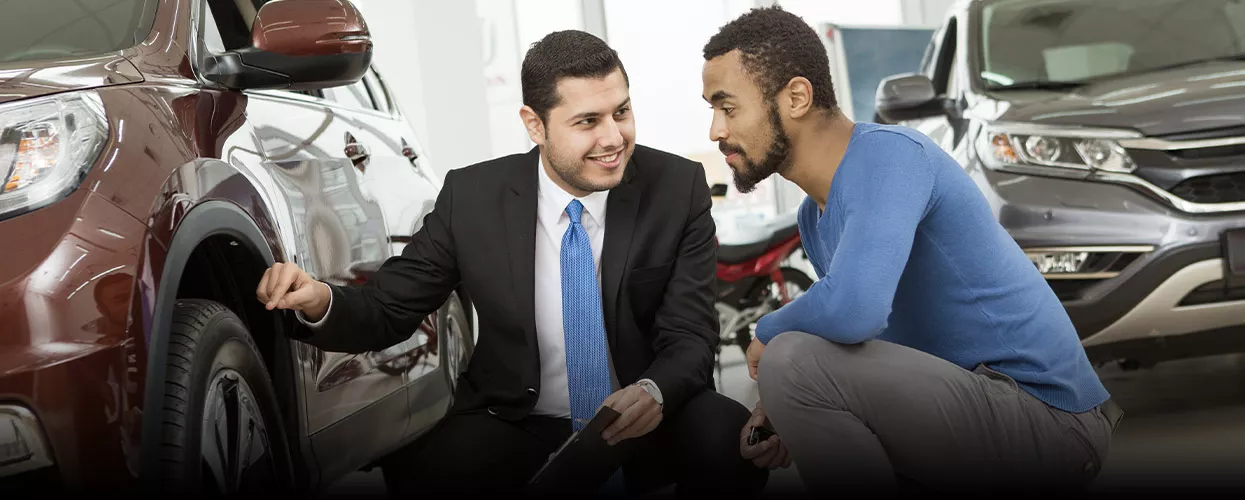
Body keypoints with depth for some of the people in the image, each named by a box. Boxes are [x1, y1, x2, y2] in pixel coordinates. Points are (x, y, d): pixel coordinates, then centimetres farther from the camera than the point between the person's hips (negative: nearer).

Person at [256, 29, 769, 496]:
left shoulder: (678, 187, -8)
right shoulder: (472, 198, -7)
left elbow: (689, 337, -9)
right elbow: (387, 310, -1)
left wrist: (653, 393, -33)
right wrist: (319, 301, -25)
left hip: (647, 424, 1)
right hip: (518, 431, 0)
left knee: (729, 437, -32)